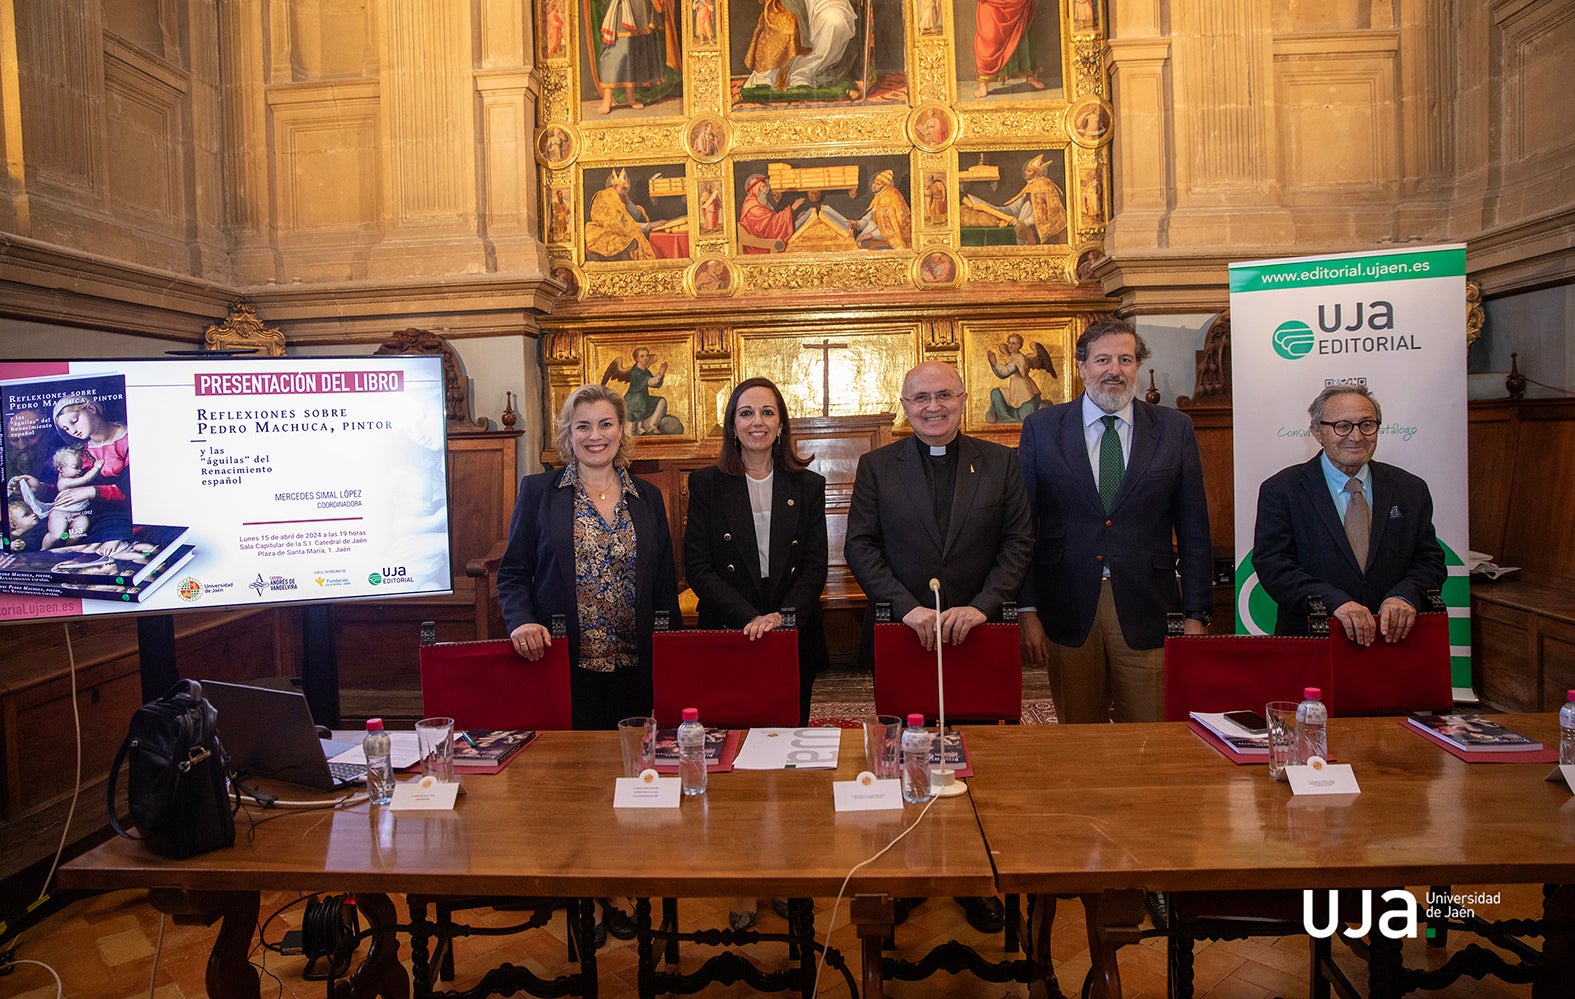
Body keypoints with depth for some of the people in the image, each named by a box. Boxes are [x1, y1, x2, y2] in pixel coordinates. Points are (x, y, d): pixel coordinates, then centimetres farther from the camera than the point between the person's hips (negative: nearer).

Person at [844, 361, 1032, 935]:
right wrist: (908, 608, -13)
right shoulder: (877, 467, 4)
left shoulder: (999, 463, 5)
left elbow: (1018, 542, 1)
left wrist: (981, 606, -12)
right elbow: (861, 546, -2)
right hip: (900, 633, 0)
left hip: (975, 633, 1)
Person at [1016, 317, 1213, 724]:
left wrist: (1196, 614, 2)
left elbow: (1193, 529, 6)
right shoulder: (1041, 428, 3)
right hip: (1067, 612, 0)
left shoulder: (1174, 429, 5)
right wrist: (1027, 611, -4)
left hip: (1145, 612, 0)